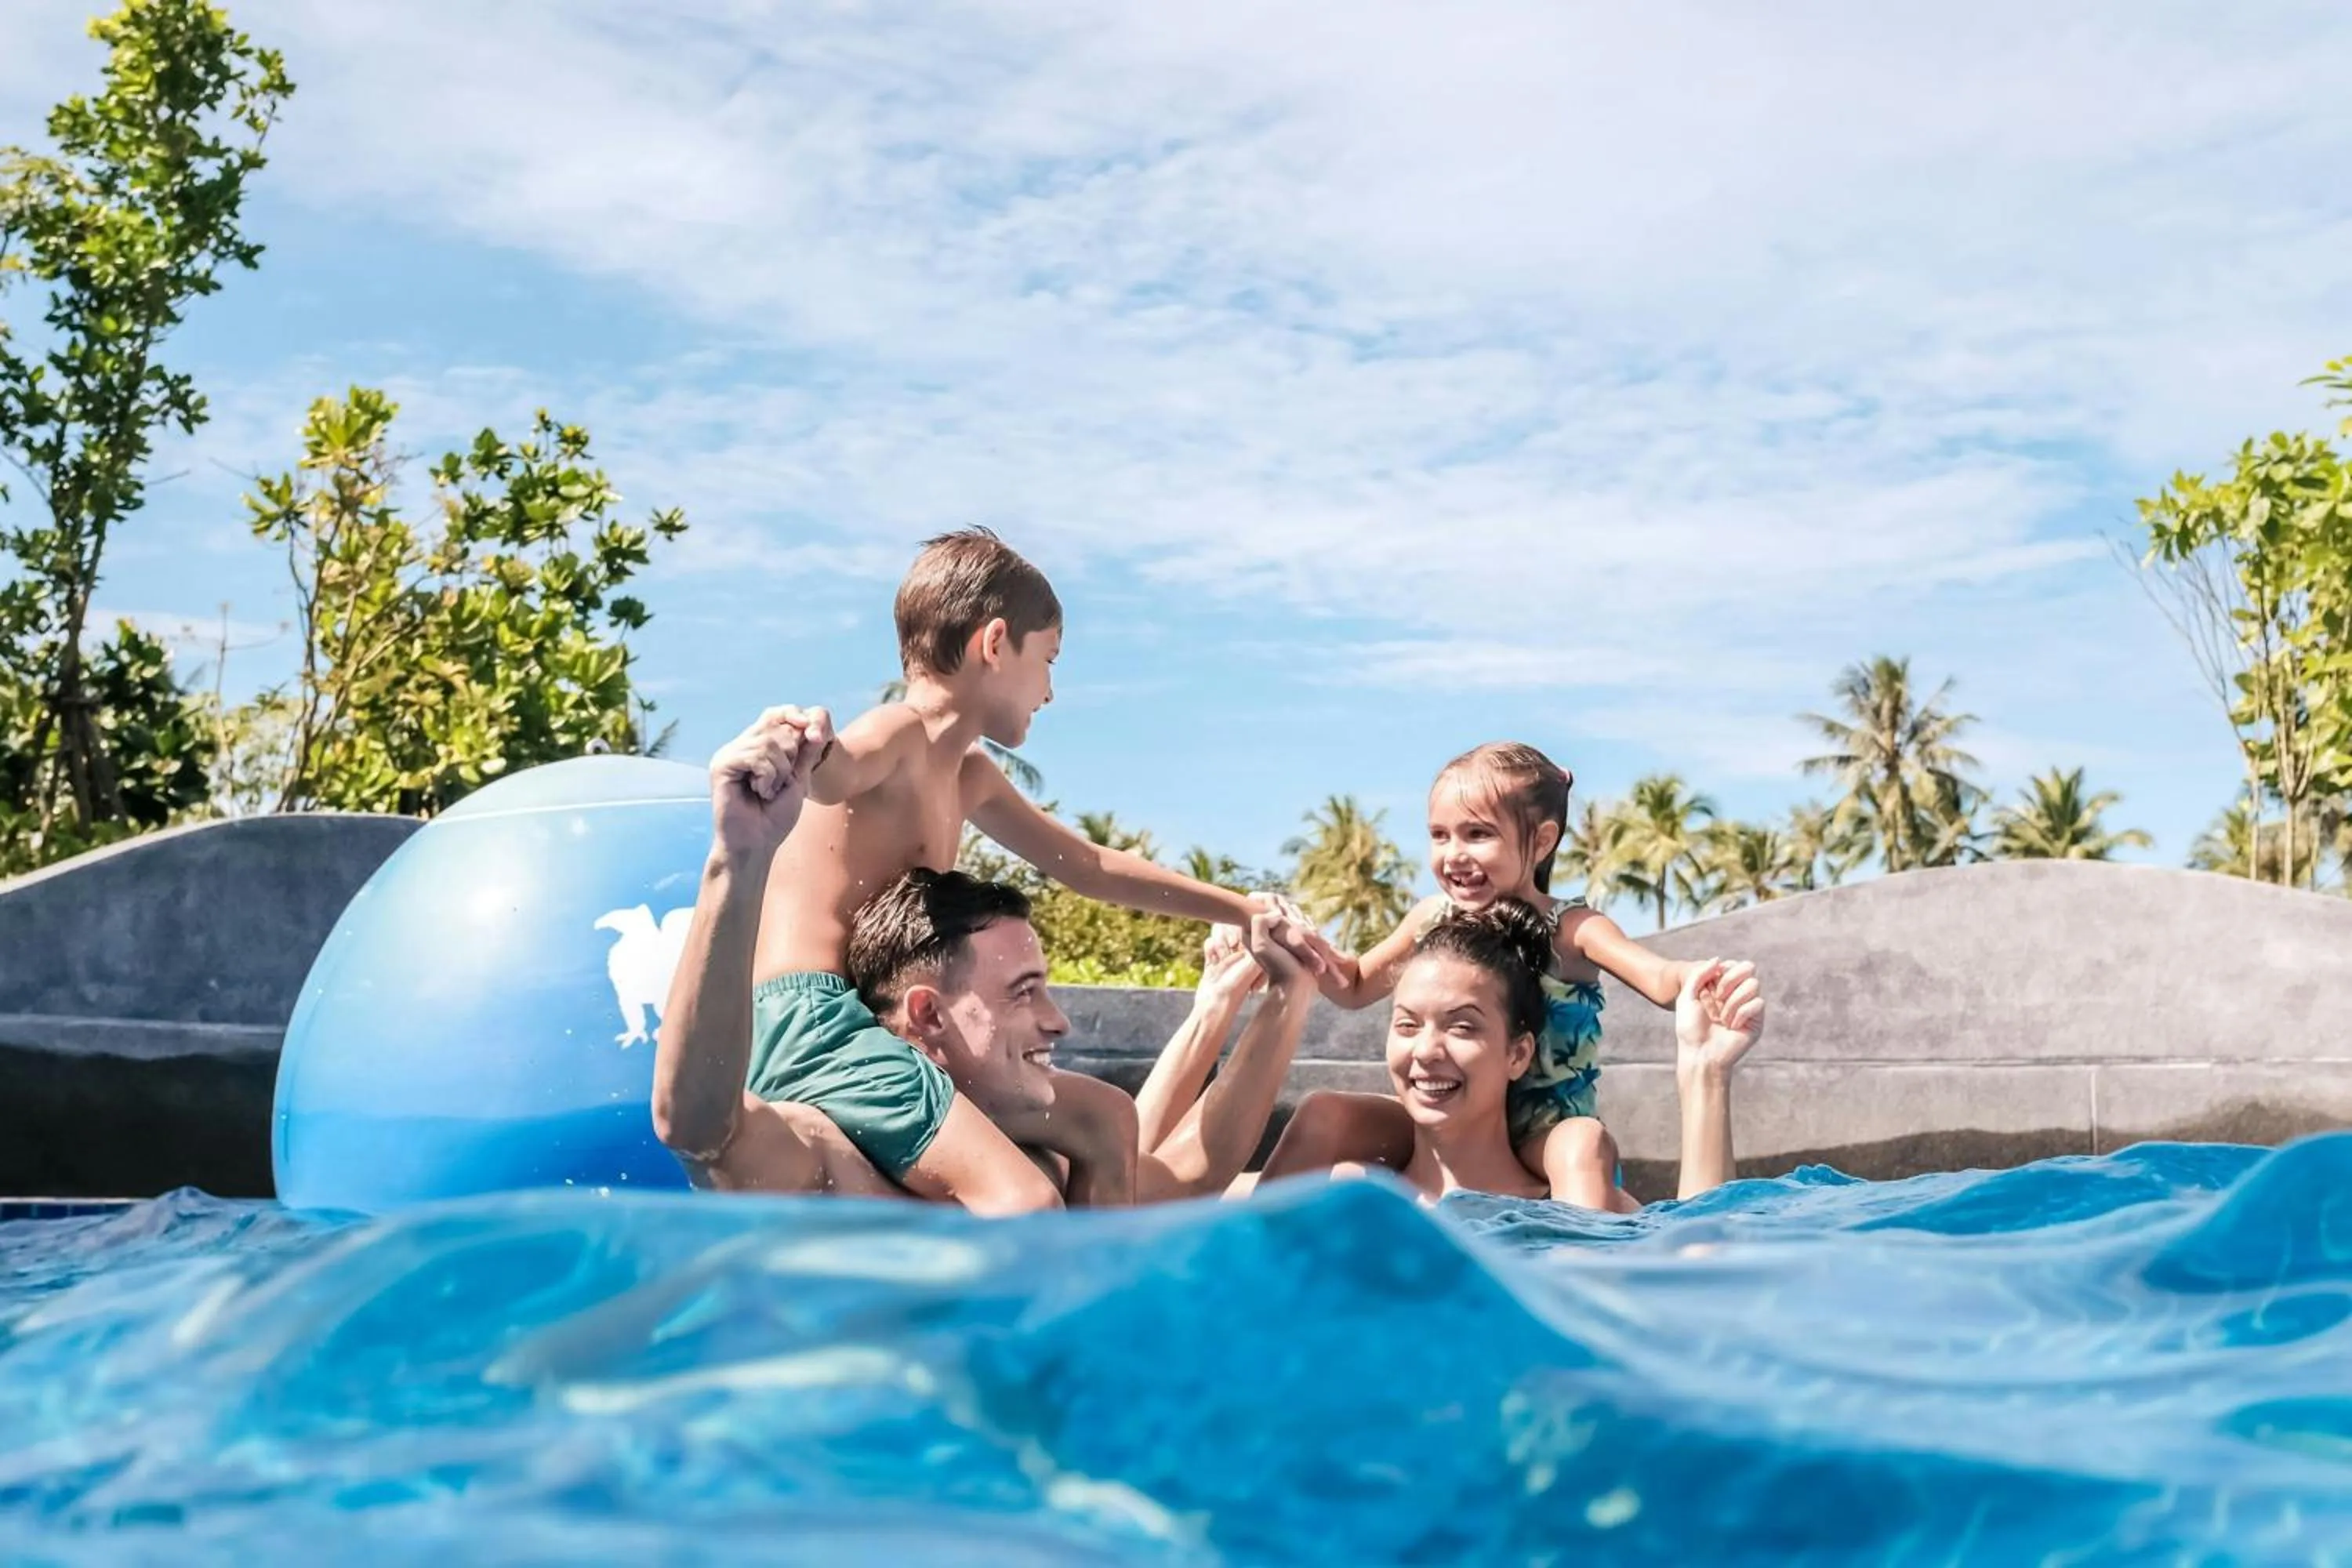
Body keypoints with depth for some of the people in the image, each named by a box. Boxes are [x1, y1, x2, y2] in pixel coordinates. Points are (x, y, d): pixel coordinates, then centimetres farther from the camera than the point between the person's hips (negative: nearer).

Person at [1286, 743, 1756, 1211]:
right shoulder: (1434, 917, 2)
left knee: (1583, 1142, -37)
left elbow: (1662, 980, -28)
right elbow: (1354, 986, 18)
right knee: (1325, 1113, -13)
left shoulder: (1571, 929, -12)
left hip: (1542, 1134, -4)